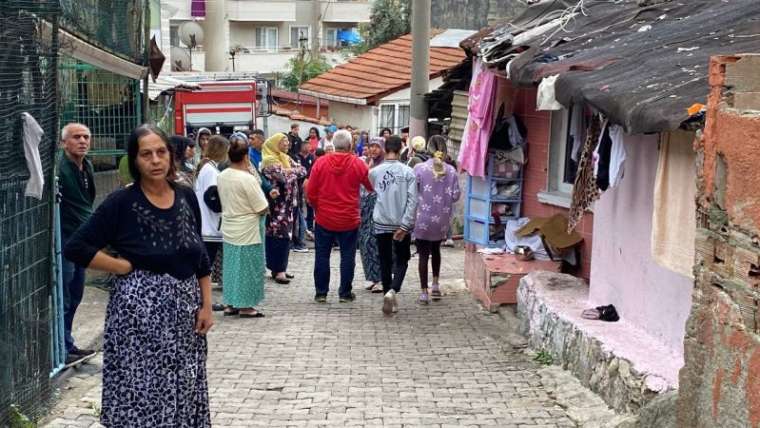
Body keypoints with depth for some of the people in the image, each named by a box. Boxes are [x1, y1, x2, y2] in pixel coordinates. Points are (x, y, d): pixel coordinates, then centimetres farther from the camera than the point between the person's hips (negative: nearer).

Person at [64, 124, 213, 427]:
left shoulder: (187, 197, 4)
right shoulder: (122, 203, -9)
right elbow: (76, 248, -11)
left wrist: (206, 305, 4)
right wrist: (128, 267, -11)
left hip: (185, 309, 5)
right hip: (140, 309, -4)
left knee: (183, 394, 12)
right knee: (141, 393, 0)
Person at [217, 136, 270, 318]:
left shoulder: (222, 176, 0)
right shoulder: (248, 179, -21)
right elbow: (263, 209, -17)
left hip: (229, 230, 7)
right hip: (248, 232, -7)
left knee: (231, 266, 15)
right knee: (248, 268, 4)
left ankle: (230, 304, 22)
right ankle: (245, 306, 11)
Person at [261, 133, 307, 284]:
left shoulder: (287, 159, 15)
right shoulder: (269, 161, -12)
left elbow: (303, 170, 8)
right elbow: (283, 178, -23)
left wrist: (291, 170, -9)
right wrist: (293, 172, -5)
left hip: (287, 204, 8)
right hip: (276, 205, -8)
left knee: (285, 236, 10)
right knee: (278, 236, -8)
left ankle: (279, 268, 17)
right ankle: (278, 271, -4)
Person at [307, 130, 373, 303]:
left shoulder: (320, 162, -7)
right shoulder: (358, 164, -9)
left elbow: (311, 192, -4)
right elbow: (372, 186, 2)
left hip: (324, 219, 1)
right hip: (349, 220, -1)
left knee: (322, 256, 11)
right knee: (347, 256, 10)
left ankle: (321, 293, 14)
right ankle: (345, 293, 13)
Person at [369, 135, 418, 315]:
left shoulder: (374, 172, -3)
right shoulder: (408, 172, -8)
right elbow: (412, 200, -13)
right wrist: (404, 225, -12)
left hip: (381, 224, 1)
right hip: (401, 224, -1)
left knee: (385, 263, 12)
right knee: (401, 261, 12)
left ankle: (390, 299, 16)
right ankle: (392, 291, -11)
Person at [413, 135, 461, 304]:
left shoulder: (420, 168, -11)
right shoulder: (451, 170, -5)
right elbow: (455, 195, -3)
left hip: (423, 218, -3)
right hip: (442, 220, 3)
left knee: (423, 255, 5)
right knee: (436, 250, 25)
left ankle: (424, 293, 6)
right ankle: (435, 285, 26)